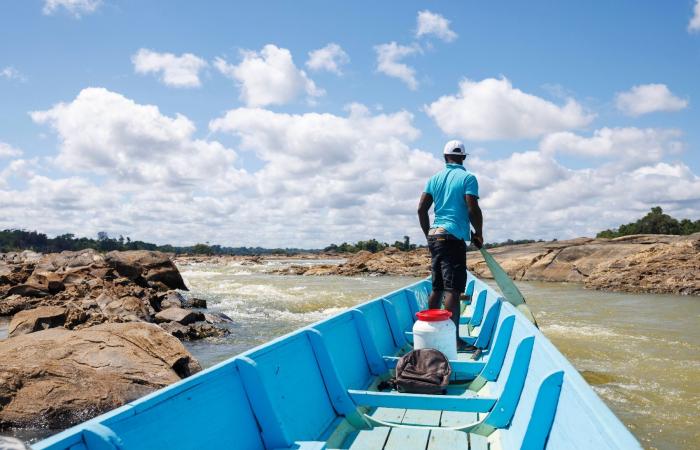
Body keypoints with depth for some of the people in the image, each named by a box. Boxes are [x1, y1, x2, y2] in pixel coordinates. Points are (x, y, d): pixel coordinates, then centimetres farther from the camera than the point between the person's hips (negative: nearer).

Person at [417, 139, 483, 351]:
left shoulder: (435, 178, 13)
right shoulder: (467, 178, -3)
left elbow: (421, 209, 9)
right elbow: (473, 210, -12)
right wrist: (478, 234, 3)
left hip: (435, 237, 6)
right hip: (454, 238, -6)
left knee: (437, 287, 14)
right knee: (452, 289, -8)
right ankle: (454, 339, -8)